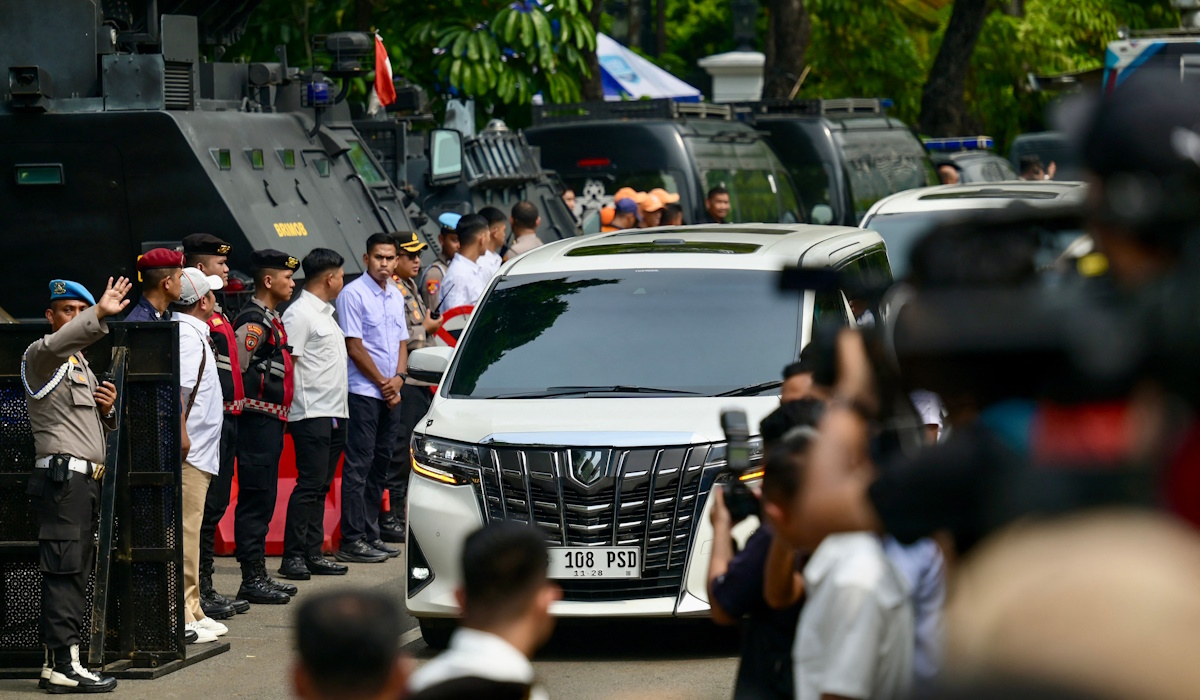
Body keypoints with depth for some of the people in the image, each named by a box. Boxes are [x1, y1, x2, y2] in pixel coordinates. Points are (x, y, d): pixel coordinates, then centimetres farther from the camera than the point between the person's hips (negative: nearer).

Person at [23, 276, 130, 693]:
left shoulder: (82, 366, 25)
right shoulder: (41, 357, -4)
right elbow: (56, 344, -30)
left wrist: (107, 410, 7)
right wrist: (99, 316, -44)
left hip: (84, 482, 9)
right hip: (62, 475, -9)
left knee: (76, 574, 8)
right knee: (64, 572, -13)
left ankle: (58, 660, 10)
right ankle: (62, 665, -16)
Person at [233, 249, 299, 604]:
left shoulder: (270, 319, 18)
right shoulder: (253, 321, -14)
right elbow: (235, 370, -20)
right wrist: (245, 406, -14)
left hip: (271, 422, 10)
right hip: (258, 421, -10)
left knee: (263, 501, 13)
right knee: (255, 501, -8)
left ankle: (258, 576, 18)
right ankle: (252, 579, -6)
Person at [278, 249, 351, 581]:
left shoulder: (325, 312, 20)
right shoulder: (300, 314, -10)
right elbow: (288, 364, -15)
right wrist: (298, 405, -19)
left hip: (334, 414, 9)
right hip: (312, 414, -9)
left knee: (320, 486, 10)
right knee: (310, 485, -11)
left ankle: (312, 553, 13)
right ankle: (292, 556, -9)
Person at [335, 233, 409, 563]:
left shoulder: (396, 296, 15)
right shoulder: (353, 294, -9)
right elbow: (354, 347, -12)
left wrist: (398, 378, -1)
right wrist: (383, 382, -8)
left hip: (390, 393, 8)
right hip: (363, 392, -8)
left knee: (380, 464, 10)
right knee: (358, 466, -7)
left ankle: (370, 534, 16)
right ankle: (352, 540, -7)